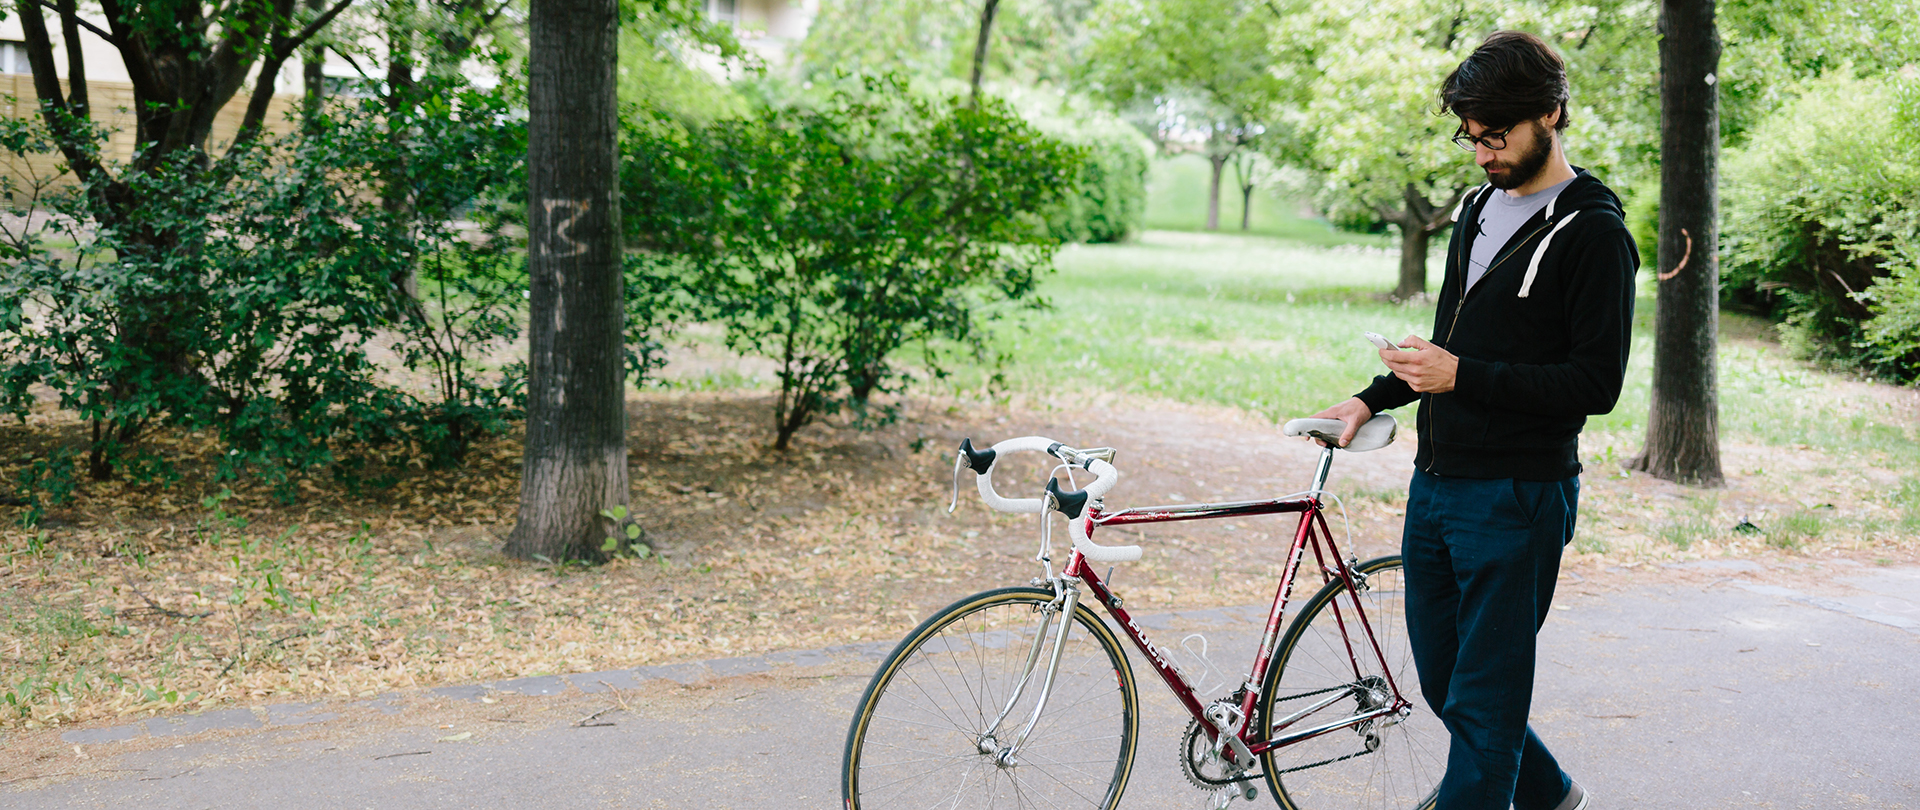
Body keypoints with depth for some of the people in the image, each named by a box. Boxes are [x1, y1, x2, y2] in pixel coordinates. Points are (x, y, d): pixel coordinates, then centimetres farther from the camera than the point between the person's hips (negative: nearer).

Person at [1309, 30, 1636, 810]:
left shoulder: (1592, 232, -12)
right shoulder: (1477, 206, 14)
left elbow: (1597, 383, -17)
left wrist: (1462, 376, -22)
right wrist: (1372, 399, 14)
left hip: (1518, 496, -8)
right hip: (1434, 484, 8)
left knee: (1482, 704, -2)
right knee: (1442, 683, 17)